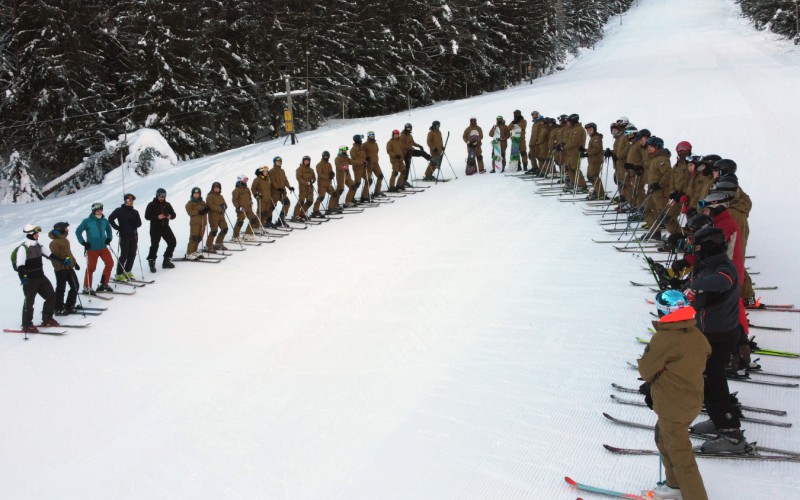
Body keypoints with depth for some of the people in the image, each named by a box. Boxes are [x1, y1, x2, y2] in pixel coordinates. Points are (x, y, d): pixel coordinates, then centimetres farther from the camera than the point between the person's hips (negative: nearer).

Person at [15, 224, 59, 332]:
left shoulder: (38, 245, 8)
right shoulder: (23, 248, -16)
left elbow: (49, 255, 21)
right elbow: (20, 265, -25)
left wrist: (62, 260, 20)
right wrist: (23, 277, -39)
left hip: (41, 277, 8)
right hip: (30, 280, -8)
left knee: (51, 296, 11)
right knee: (29, 301, -3)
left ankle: (47, 319, 26)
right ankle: (27, 326, 7)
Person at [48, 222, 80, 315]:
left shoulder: (65, 240, 14)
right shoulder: (55, 242, -14)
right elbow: (54, 256, -22)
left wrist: (74, 263, 27)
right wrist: (62, 261, -36)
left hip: (69, 268, 9)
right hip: (61, 269, -9)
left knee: (75, 286, 12)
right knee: (61, 289, -2)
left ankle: (69, 306, 23)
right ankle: (59, 309, 8)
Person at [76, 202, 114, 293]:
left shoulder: (104, 221, 5)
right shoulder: (87, 221, -8)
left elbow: (108, 229, 25)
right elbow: (78, 231, -3)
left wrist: (109, 238, 10)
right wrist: (83, 242, -9)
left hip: (103, 247, 5)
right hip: (92, 249, -5)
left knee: (110, 263, 0)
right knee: (91, 267, -3)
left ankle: (104, 283, 17)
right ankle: (86, 288, 9)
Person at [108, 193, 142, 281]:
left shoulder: (135, 212, 13)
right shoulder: (119, 210, 0)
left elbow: (139, 223, 9)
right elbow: (110, 219, -5)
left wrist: (134, 224, -11)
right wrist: (118, 228, -8)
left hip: (134, 236, 5)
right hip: (124, 236, -5)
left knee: (132, 255, 6)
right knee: (124, 255, -6)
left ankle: (128, 272, 20)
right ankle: (119, 274, 0)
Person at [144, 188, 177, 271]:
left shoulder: (167, 204, 8)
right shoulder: (151, 205, -4)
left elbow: (173, 214, 12)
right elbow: (147, 216, -9)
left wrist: (170, 216, -12)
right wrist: (157, 217, -22)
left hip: (165, 227, 5)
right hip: (155, 228, -5)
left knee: (172, 242, 2)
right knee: (154, 245, -11)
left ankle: (166, 261, 16)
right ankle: (151, 263, 2)